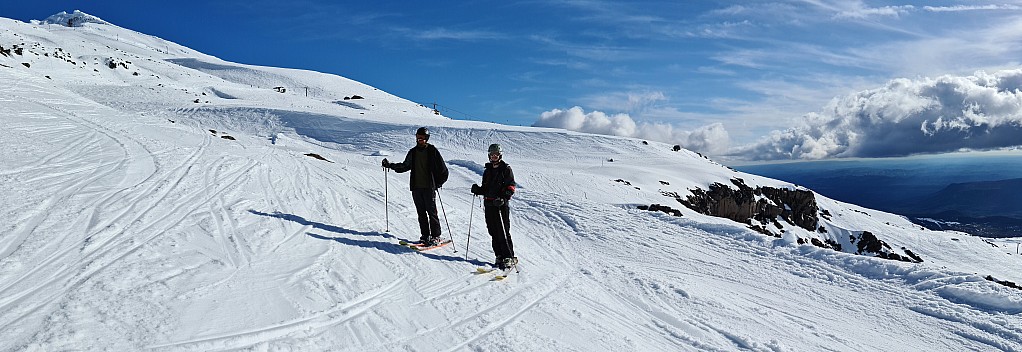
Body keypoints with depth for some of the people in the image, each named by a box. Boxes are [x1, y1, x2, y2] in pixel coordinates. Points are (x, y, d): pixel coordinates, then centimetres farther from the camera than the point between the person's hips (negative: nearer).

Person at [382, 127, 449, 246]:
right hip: (416, 187, 5)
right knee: (421, 213, 7)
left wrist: (437, 184, -7)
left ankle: (436, 237, 0)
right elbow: (405, 166, 23)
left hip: (429, 187, -5)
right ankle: (425, 236, 13)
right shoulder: (413, 152, 12)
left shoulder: (432, 151, -2)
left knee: (432, 212, -5)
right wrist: (390, 165, 14)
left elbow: (443, 171, 0)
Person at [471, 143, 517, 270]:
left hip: (502, 204, -6)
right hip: (489, 204, 6)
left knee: (503, 232, -9)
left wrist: (503, 197, -22)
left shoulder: (506, 169, 1)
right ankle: (500, 256, 14)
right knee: (493, 232, 6)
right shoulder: (487, 170, 19)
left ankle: (509, 257, -3)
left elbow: (511, 187, -6)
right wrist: (477, 190, 3)